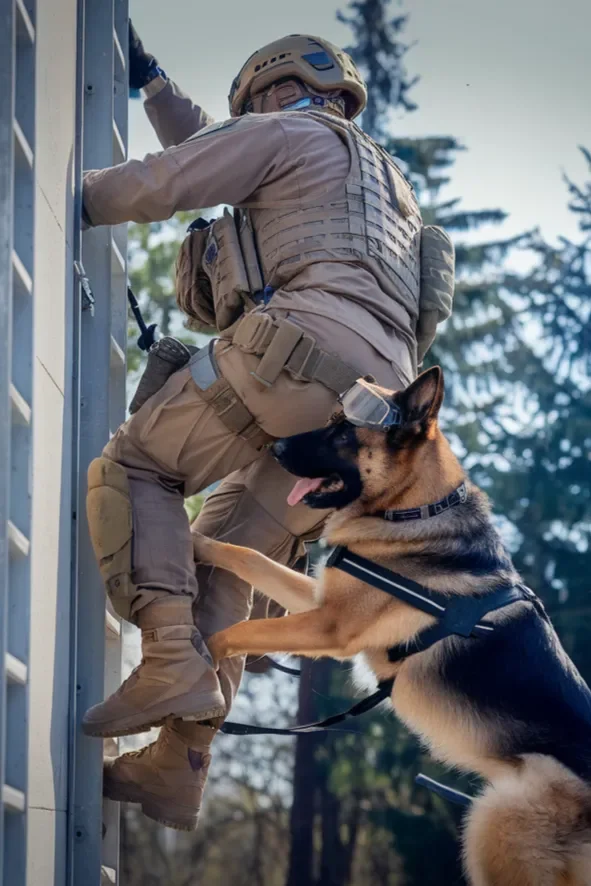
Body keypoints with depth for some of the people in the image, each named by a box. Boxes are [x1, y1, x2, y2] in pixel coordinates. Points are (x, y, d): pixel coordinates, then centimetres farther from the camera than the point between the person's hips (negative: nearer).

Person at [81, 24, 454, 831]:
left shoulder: (289, 132, 13)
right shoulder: (380, 176, 39)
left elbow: (158, 185, 6)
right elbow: (217, 162, 49)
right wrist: (151, 81, 55)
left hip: (303, 347, -8)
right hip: (371, 401, 8)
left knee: (133, 469, 0)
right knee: (222, 559, 10)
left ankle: (172, 660, -19)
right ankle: (177, 768, 3)